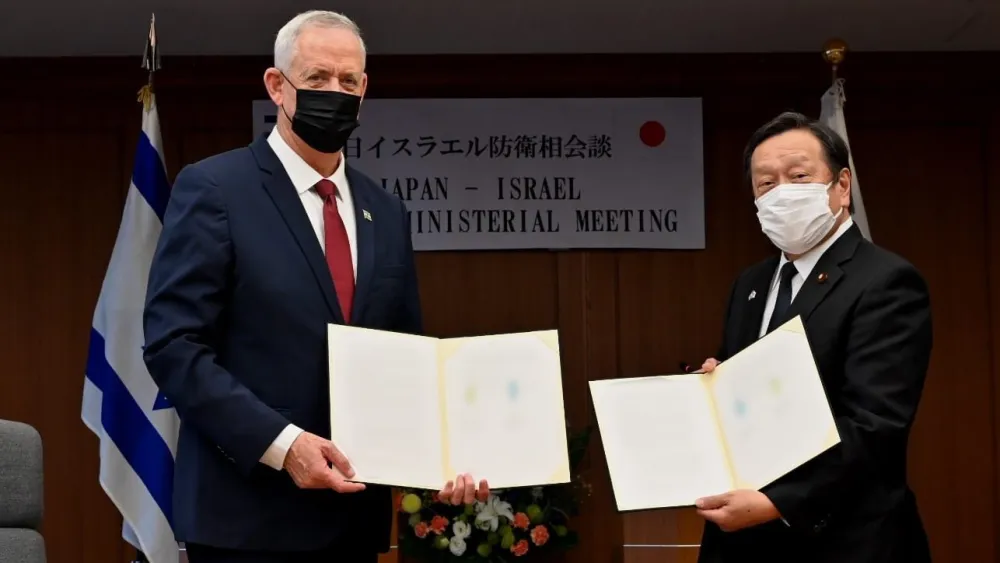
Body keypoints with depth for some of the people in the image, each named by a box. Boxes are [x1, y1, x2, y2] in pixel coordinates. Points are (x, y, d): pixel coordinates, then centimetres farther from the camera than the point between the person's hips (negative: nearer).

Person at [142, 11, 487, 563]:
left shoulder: (386, 213, 13)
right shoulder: (213, 188, -5)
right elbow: (173, 344, -12)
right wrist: (281, 442, -21)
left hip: (355, 511, 6)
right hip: (249, 511, -5)